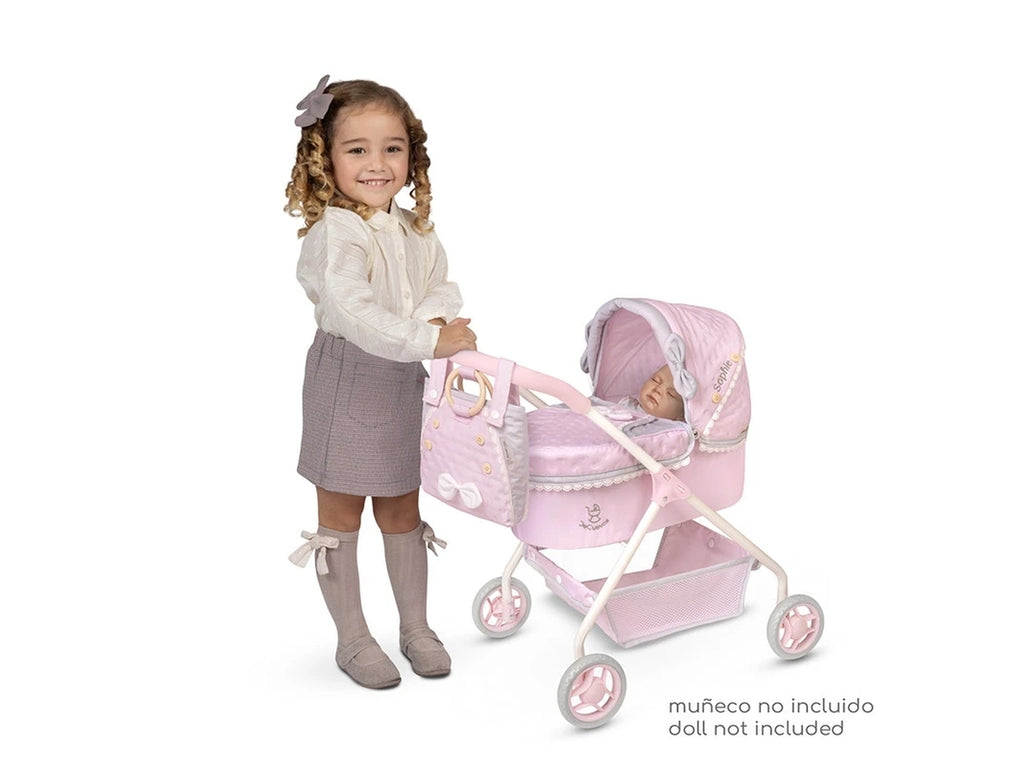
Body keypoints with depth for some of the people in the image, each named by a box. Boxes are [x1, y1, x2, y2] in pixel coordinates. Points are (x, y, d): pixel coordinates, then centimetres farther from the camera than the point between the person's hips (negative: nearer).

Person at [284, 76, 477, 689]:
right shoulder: (335, 234, -19)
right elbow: (353, 312, -32)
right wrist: (427, 340, -33)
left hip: (405, 385, 7)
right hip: (347, 386, -7)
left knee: (403, 512, 18)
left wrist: (435, 316, -20)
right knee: (340, 519, 7)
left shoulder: (417, 231, 6)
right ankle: (354, 640, 23)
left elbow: (444, 288, 2)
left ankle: (416, 626, 33)